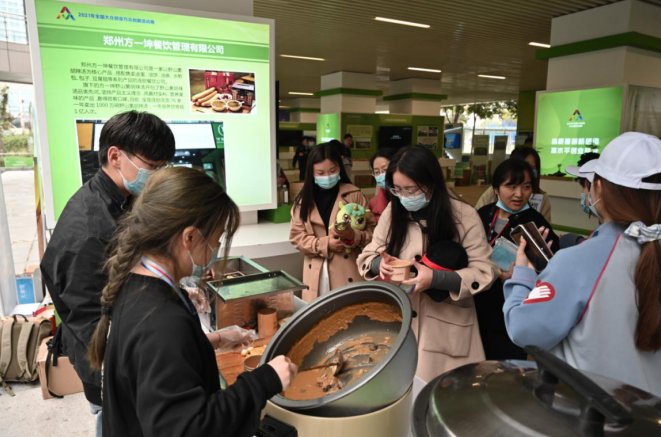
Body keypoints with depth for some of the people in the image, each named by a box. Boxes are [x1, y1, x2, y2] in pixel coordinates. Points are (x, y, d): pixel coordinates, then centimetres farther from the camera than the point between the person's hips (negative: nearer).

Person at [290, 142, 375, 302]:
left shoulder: (354, 195, -2)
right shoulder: (304, 199, 5)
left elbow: (372, 230, -1)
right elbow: (296, 236, 2)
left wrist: (353, 236, -21)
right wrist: (325, 244, -12)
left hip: (348, 272, -2)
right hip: (316, 274, 2)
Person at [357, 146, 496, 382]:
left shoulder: (463, 216, -12)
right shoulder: (392, 211, -1)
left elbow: (483, 272, -12)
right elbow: (367, 256, 5)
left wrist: (435, 278, -26)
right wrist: (380, 264, -18)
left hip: (447, 326, -2)